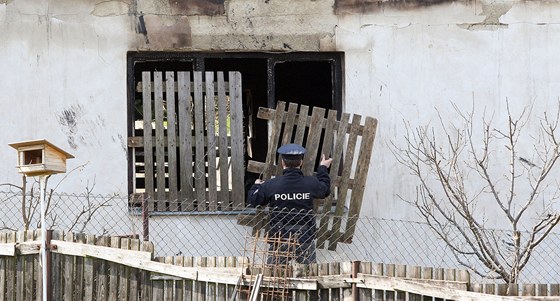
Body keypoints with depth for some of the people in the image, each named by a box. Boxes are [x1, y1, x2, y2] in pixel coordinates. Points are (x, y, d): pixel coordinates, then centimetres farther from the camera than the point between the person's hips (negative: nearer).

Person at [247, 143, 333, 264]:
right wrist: (323, 168, 31)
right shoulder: (311, 183, -7)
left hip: (280, 239, -1)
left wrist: (256, 185, 22)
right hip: (305, 239, 1)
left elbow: (253, 200, 0)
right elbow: (325, 190, 14)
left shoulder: (271, 185, -12)